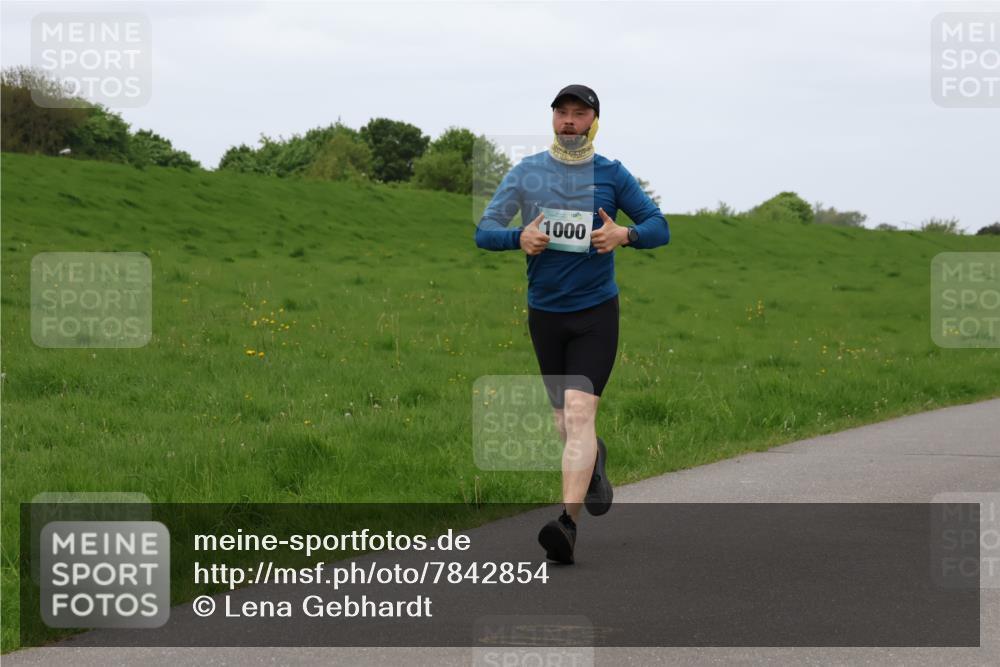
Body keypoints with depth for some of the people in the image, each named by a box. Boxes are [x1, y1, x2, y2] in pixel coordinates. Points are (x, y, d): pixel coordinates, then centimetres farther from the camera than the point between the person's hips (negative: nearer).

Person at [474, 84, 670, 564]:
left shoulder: (611, 174, 0)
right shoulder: (526, 172, 4)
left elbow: (659, 227, 3)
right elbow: (484, 232, 2)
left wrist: (625, 234, -18)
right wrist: (519, 238, -19)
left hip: (596, 313, -3)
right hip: (544, 312, 3)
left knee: (579, 413, -17)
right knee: (562, 418, 12)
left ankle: (568, 522, -24)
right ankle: (593, 461, 46)